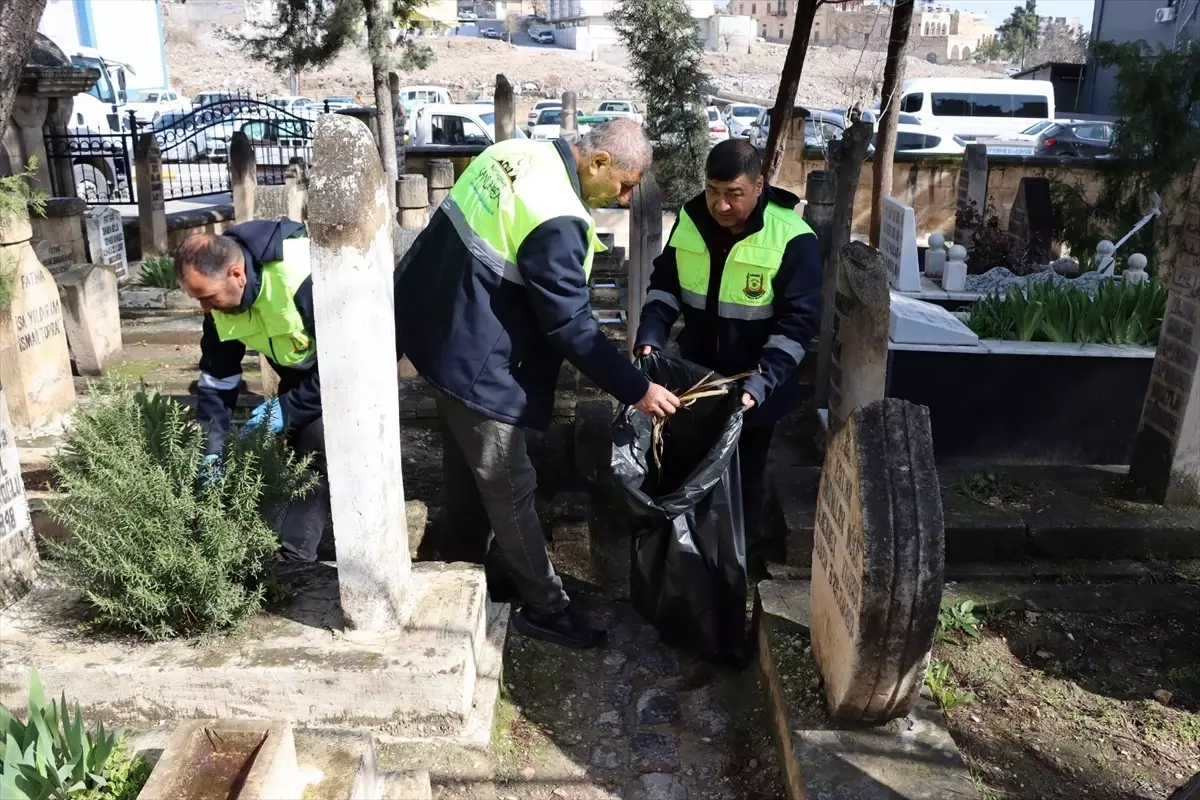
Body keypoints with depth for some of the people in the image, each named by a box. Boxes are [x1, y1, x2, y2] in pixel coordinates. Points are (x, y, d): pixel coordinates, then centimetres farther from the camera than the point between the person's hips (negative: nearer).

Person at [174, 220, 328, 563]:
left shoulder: (305, 278, -38)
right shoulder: (221, 298, -12)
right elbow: (217, 379, -4)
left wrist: (289, 407, -29)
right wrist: (211, 451, -10)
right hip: (299, 372, 8)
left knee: (319, 444, -23)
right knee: (300, 449, -1)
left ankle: (293, 556, -14)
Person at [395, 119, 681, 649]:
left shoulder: (516, 152, 3)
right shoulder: (557, 220, -26)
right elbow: (572, 325, -23)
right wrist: (636, 390, -15)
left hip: (438, 323, 10)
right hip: (473, 356, -10)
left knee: (466, 465, 22)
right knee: (510, 487, 2)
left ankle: (473, 568, 41)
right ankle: (545, 608, 17)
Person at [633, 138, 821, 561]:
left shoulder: (793, 239, -20)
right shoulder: (691, 220, -5)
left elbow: (797, 322, -20)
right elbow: (665, 284, 5)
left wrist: (760, 382, -31)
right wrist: (650, 338, -12)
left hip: (752, 389, -4)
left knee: (742, 481, 13)